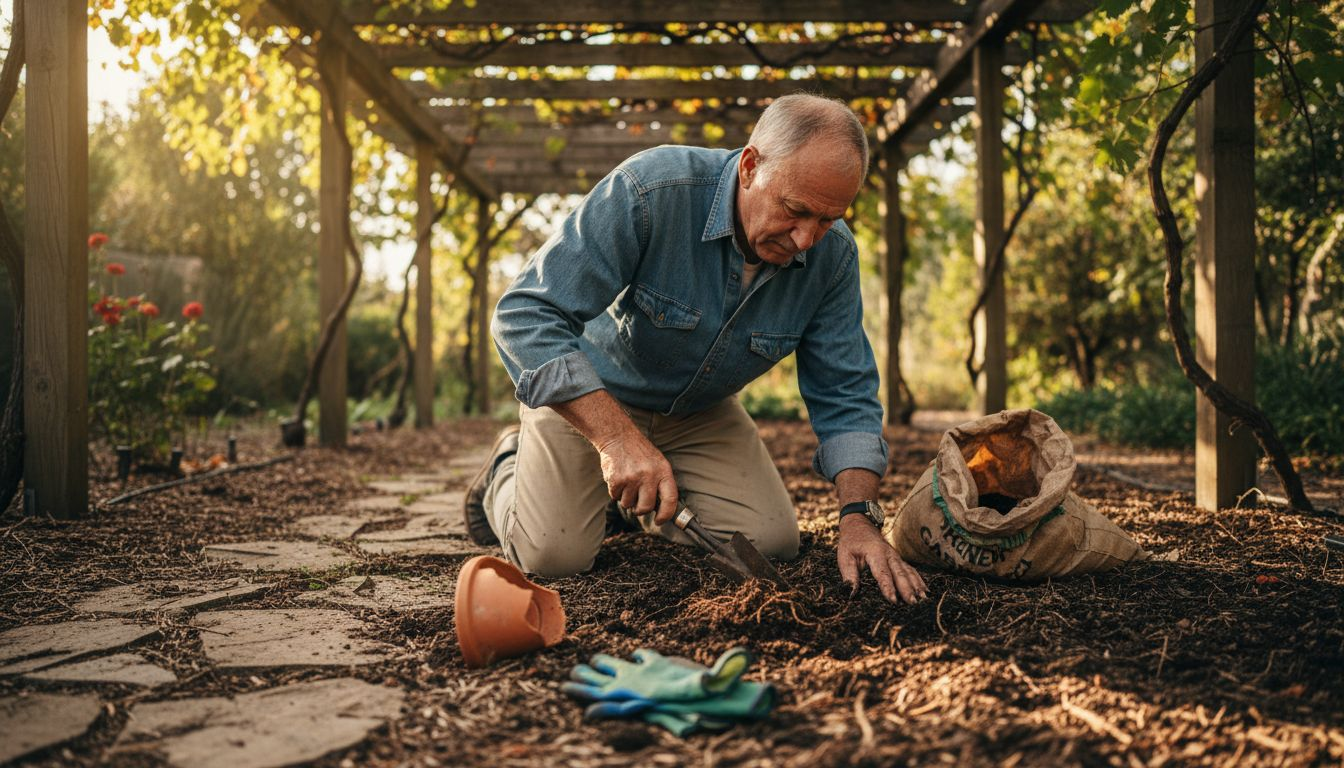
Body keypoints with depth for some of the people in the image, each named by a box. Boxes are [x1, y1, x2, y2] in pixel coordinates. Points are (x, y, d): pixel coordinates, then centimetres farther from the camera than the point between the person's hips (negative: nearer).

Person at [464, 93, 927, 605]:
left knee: (773, 543, -5)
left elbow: (844, 395, -11)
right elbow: (527, 317, -36)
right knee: (553, 555, -17)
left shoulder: (832, 255, -17)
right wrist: (617, 437, -45)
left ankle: (630, 499, 21)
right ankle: (508, 470, 20)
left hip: (701, 412, 5)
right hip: (584, 392, -4)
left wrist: (859, 517, -26)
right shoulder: (650, 190, -34)